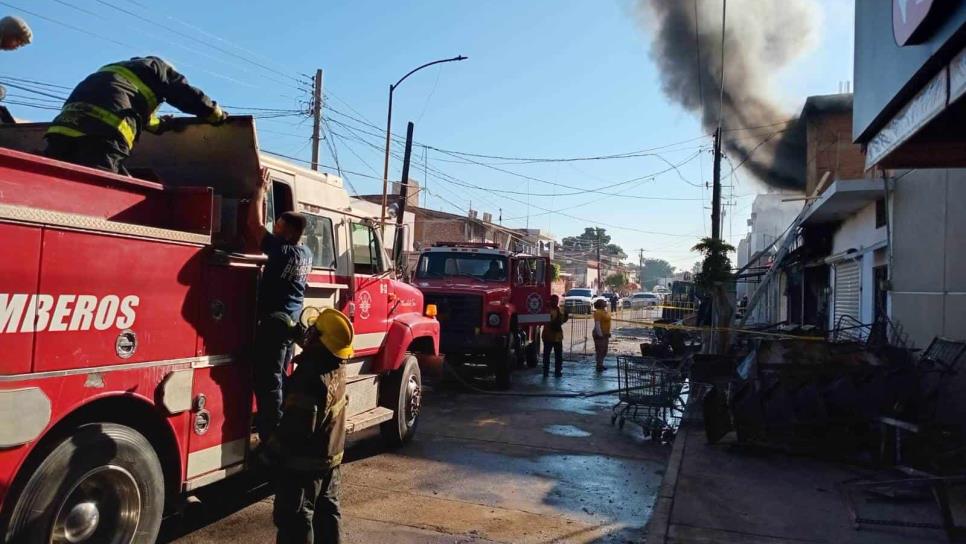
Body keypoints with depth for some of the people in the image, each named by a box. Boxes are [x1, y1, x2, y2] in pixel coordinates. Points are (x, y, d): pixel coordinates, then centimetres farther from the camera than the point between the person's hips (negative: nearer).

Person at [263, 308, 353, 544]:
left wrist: (271, 453, -13)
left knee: (294, 519, 6)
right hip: (331, 458, 8)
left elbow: (296, 427, -26)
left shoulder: (311, 377, -29)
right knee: (327, 511, 21)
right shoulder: (337, 366, -3)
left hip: (303, 463, -8)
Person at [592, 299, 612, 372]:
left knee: (604, 351, 15)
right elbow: (597, 324, -22)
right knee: (600, 351, -5)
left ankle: (601, 365, 24)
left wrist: (608, 333, 19)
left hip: (605, 334, 10)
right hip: (600, 335, -10)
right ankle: (599, 366, 1)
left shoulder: (604, 311, 12)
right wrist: (600, 334, -25)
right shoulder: (598, 312, -17)